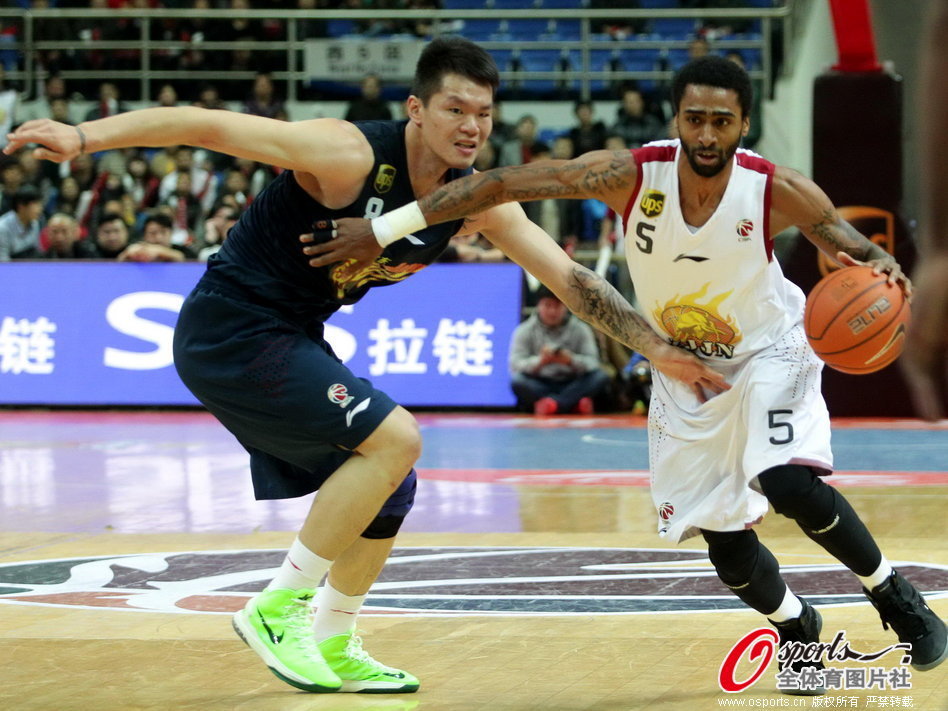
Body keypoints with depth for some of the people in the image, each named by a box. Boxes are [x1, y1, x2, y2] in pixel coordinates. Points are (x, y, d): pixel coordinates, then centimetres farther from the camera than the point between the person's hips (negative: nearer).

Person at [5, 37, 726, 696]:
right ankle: (277, 607, -9)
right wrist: (84, 136, -34)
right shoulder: (352, 155, -23)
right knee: (395, 437, -19)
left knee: (389, 488, 12)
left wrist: (658, 348, -3)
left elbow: (571, 277, 3)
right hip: (229, 332, -9)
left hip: (291, 340, 9)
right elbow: (206, 125, -25)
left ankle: (334, 647, 29)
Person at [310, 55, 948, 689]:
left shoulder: (778, 191, -25)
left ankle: (895, 597, -1)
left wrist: (880, 265, -35)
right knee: (725, 543, 0)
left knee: (792, 485, -28)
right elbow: (501, 183, -24)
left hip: (767, 354, -2)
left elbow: (849, 242, -8)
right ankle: (797, 626, 33)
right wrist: (383, 230, -26)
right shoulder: (632, 176, -25)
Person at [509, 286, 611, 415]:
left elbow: (593, 362, -5)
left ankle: (551, 404, -37)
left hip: (572, 385, 2)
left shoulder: (580, 329, 6)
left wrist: (572, 361, -28)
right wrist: (540, 361, -31)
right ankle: (574, 403, -37)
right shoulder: (524, 331, 2)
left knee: (601, 377, -25)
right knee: (517, 381, -32)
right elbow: (515, 364, -11)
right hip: (538, 387, -1)